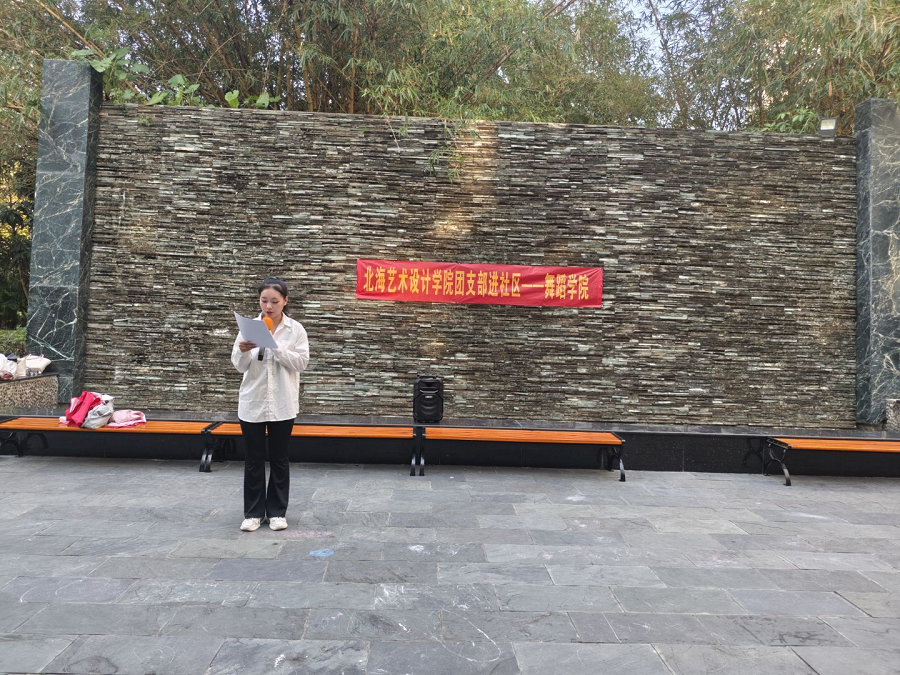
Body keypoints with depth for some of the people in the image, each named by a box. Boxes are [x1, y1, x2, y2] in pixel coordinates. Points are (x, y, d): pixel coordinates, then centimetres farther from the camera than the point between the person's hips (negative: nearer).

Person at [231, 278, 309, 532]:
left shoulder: (295, 329, -1)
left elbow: (301, 362, -11)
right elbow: (239, 366, -1)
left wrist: (275, 346, -23)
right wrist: (243, 350, -23)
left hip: (282, 404, -1)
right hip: (252, 403, 1)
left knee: (279, 459, 9)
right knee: (254, 460, 7)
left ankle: (277, 511, 20)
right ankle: (253, 512, 19)